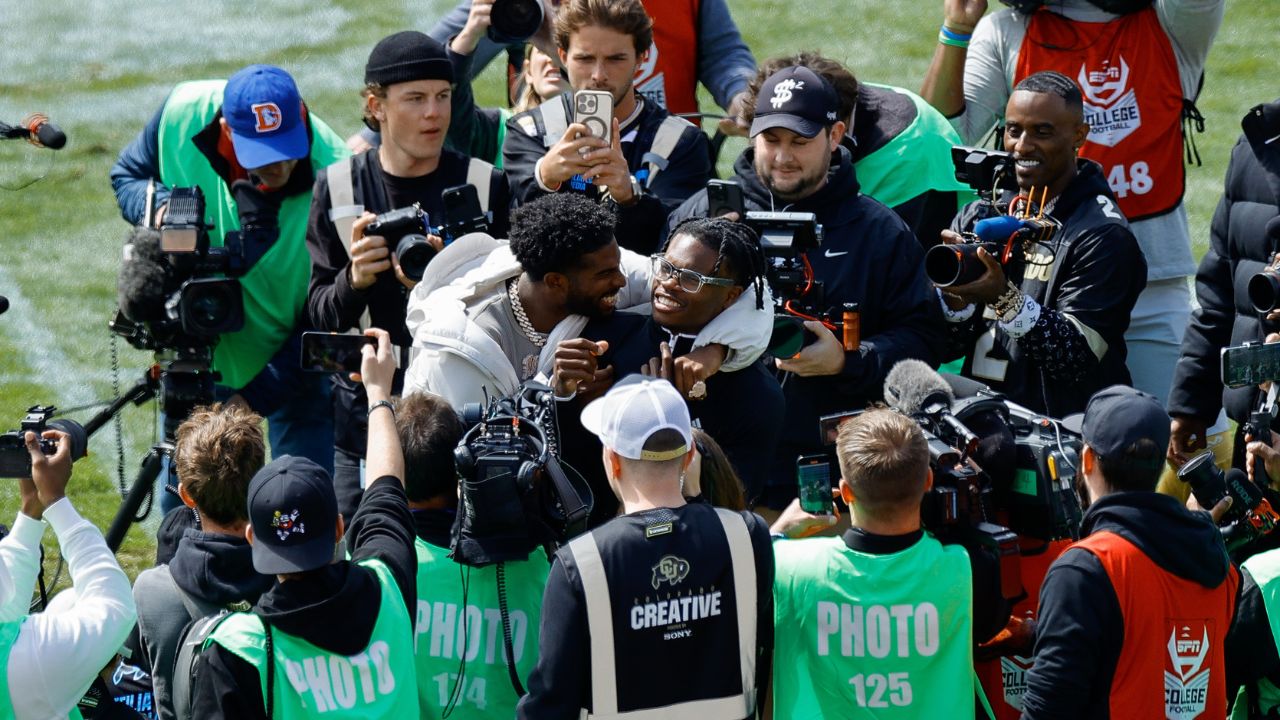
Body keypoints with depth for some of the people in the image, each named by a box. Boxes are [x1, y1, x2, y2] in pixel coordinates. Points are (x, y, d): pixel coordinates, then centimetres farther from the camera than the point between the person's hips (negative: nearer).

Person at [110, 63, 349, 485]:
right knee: (182, 510, 12)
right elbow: (126, 174, 1)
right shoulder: (185, 113, -22)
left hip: (291, 362, -3)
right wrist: (157, 207, -23)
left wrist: (255, 397, -23)